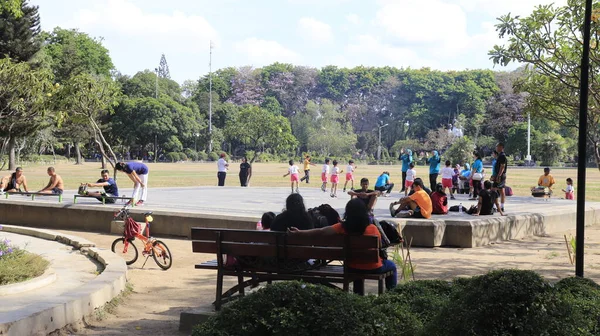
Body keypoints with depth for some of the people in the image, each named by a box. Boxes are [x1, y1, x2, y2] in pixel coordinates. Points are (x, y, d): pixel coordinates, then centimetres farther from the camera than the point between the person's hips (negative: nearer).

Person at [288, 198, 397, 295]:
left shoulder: (342, 227, -16)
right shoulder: (372, 228, -19)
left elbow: (321, 232, -22)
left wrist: (299, 232, -16)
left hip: (353, 268, 3)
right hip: (373, 268, -3)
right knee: (391, 265, 28)